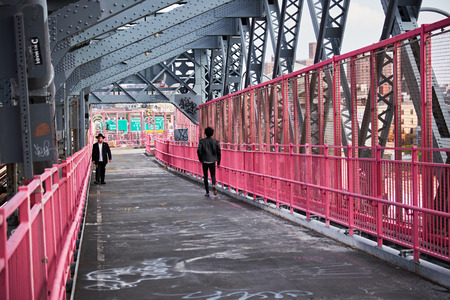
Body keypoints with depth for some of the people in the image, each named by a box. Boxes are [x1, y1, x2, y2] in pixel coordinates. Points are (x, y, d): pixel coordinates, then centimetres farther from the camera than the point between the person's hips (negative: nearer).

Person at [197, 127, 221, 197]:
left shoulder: (202, 141, -4)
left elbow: (199, 151, -14)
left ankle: (207, 192, 11)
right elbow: (218, 152, 2)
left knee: (205, 176, 11)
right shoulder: (215, 142, 2)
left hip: (205, 161, -1)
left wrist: (200, 159, 0)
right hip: (212, 161, 1)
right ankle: (213, 185, -20)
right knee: (213, 175, 11)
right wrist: (218, 162, 9)